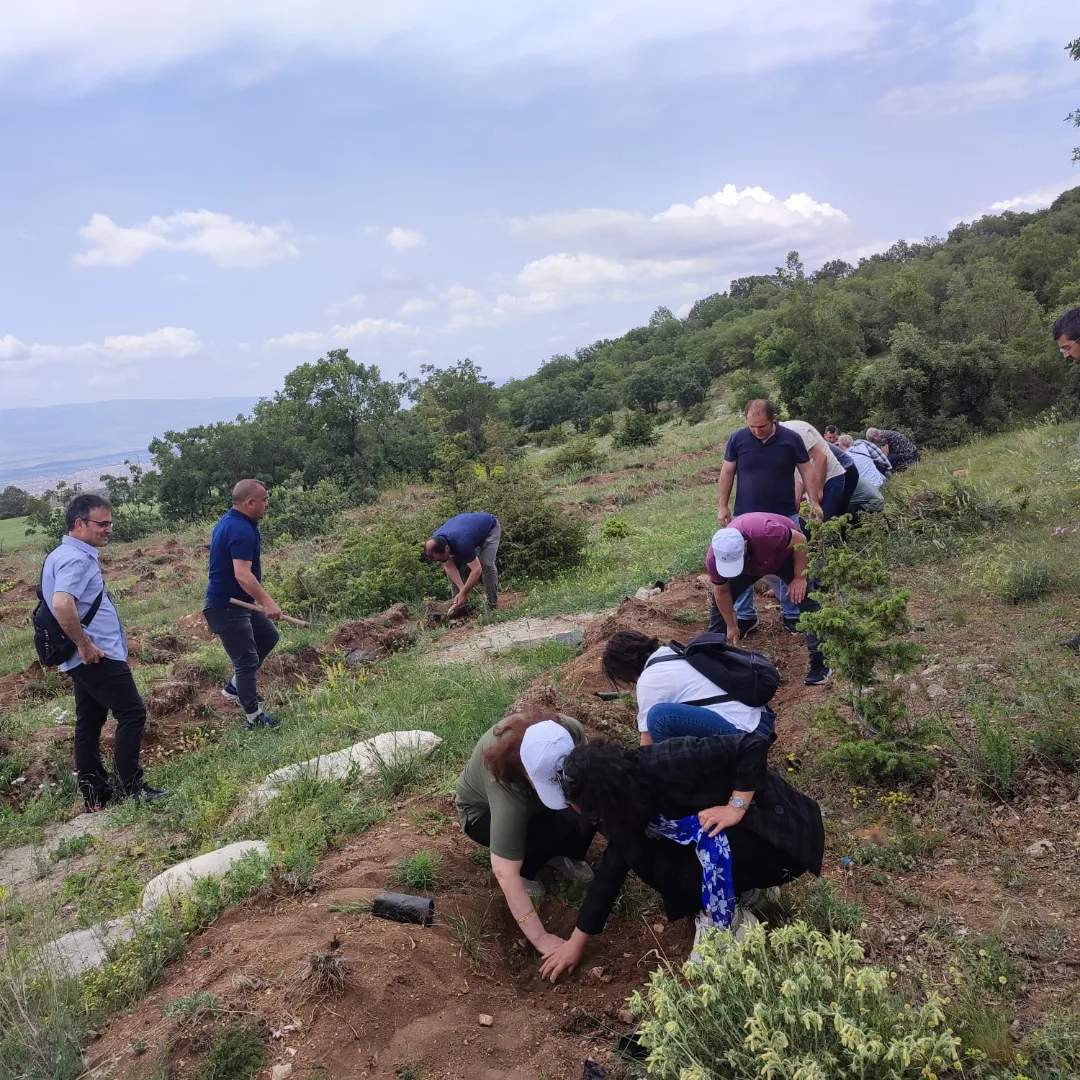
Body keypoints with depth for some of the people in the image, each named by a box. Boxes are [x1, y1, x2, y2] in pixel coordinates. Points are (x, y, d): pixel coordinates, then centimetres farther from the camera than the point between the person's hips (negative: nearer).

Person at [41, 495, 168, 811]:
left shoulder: (67, 555, 15)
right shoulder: (76, 558, -18)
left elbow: (62, 603, 27)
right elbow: (62, 604, -34)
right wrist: (84, 644, -24)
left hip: (90, 657, 11)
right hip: (99, 656, -11)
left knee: (89, 724, 13)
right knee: (132, 714, -6)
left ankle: (95, 794, 21)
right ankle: (131, 788, -1)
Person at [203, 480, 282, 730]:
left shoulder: (231, 522, 7)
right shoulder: (241, 531, -26)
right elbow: (242, 575, -36)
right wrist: (267, 601, -41)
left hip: (236, 601, 10)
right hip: (226, 607, -10)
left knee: (268, 635, 21)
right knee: (248, 660, -2)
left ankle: (235, 686, 29)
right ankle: (254, 717, 10)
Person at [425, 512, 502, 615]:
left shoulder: (462, 542, -45)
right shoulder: (436, 543, -25)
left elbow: (477, 570, -40)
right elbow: (449, 566, -17)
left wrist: (463, 594, -36)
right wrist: (462, 589, -28)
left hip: (490, 528, -6)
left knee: (486, 564, -24)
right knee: (455, 565, -9)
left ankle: (493, 606, -12)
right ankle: (459, 603, 0)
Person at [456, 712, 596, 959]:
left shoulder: (569, 732, -29)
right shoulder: (506, 786, -42)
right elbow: (504, 872, -41)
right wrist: (541, 938, -40)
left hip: (530, 797, 5)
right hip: (483, 811, -5)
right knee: (563, 828, -31)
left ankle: (565, 855, 2)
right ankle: (525, 871, -5)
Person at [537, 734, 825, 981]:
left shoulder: (669, 764, -30)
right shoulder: (633, 803, -6)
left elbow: (754, 745, -29)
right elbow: (612, 865, 0)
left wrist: (736, 808, -29)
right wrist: (577, 941, 2)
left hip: (780, 835, -7)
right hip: (723, 840, 7)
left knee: (709, 840, -33)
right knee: (652, 861, -14)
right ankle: (736, 892, 6)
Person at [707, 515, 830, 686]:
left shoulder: (766, 532, -48)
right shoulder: (713, 560, -34)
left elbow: (800, 540, -28)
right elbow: (722, 593, -15)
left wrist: (800, 578, -25)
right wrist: (731, 626, -7)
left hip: (786, 553, -3)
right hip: (751, 563, 3)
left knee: (807, 600, -17)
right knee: (718, 600, -2)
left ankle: (819, 662, -11)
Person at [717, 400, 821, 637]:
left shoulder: (791, 439, -7)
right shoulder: (738, 438, -6)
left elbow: (807, 470, 0)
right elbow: (727, 473, 2)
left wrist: (814, 502, -7)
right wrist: (723, 506, -1)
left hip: (785, 516, 0)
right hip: (746, 516, 0)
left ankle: (791, 616, 22)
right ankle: (745, 617, 19)